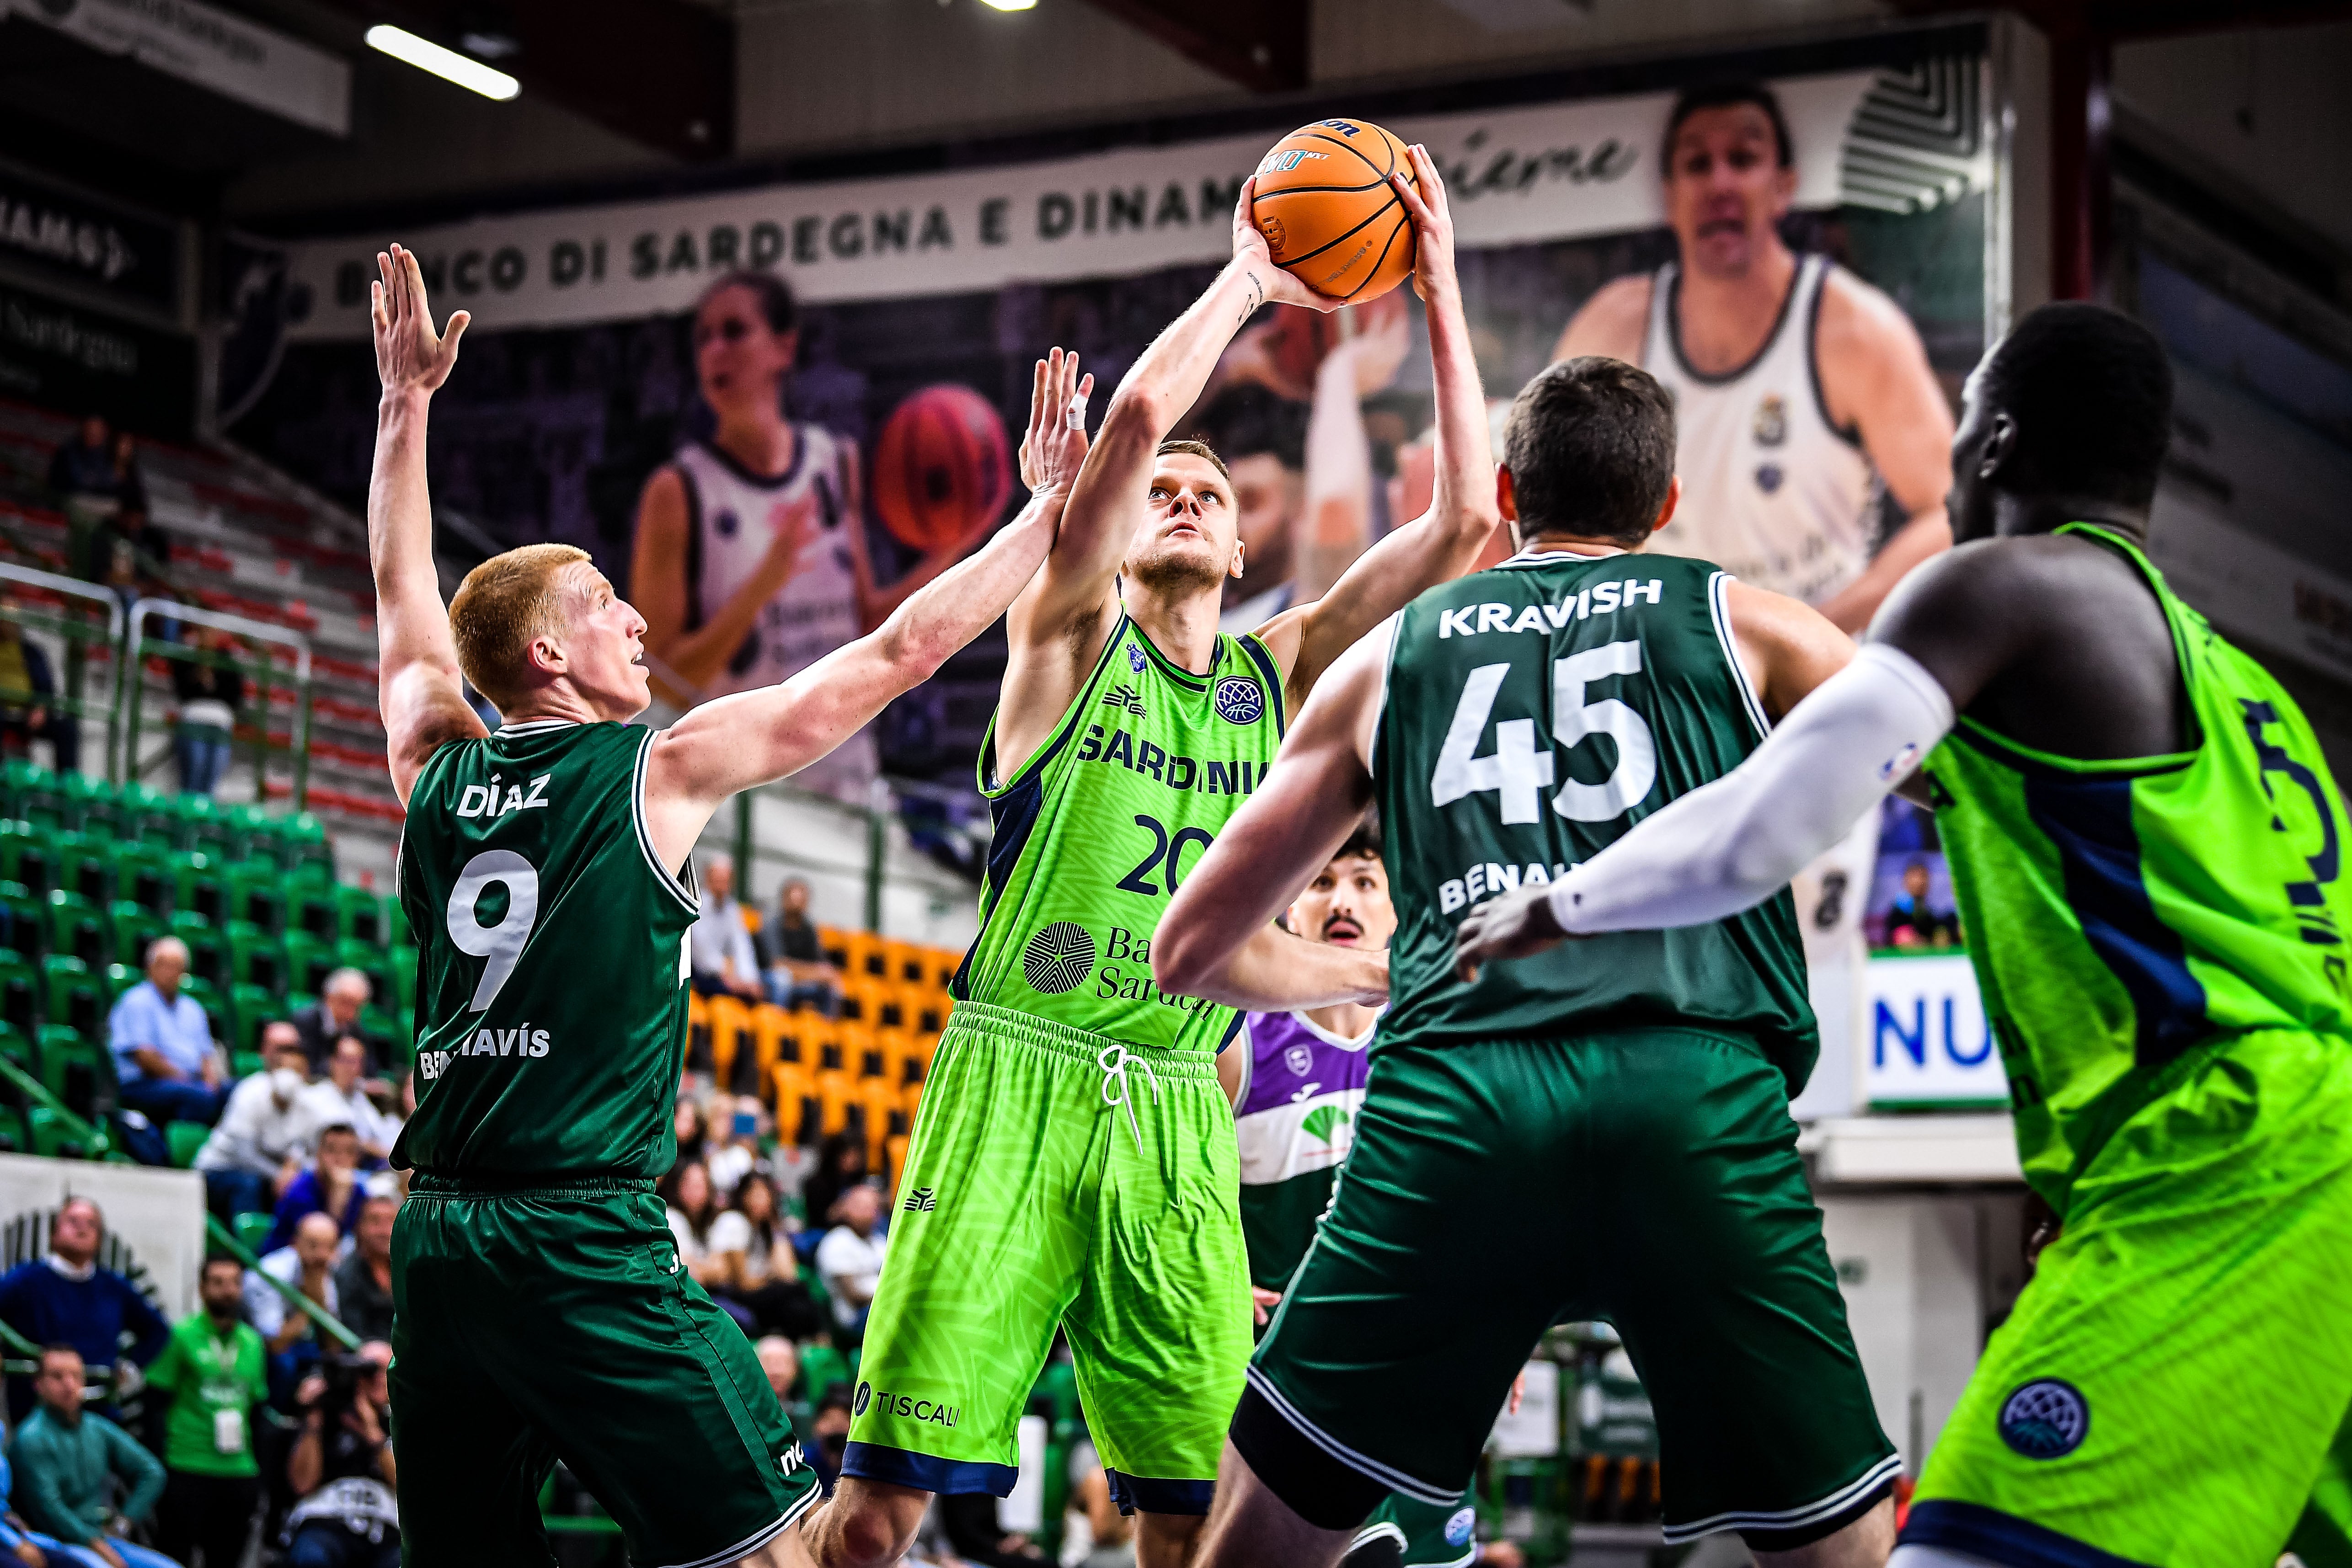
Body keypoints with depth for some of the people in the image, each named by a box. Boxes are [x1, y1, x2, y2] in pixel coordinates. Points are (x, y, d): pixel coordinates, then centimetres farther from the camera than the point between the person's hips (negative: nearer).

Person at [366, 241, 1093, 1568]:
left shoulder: (437, 765, 11)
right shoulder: (663, 769, -3)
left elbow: (408, 601, 30)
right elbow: (899, 653, 1)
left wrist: (405, 404, 37)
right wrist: (1048, 509, 10)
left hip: (437, 1240, 6)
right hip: (586, 1244, -6)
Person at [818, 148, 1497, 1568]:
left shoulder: (1280, 669, 15)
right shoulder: (1070, 634, 5)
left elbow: (1467, 517, 7)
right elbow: (1135, 420, -11)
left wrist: (1441, 293, 4)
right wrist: (1249, 277, 0)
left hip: (1177, 1113, 4)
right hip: (1014, 1079, -4)